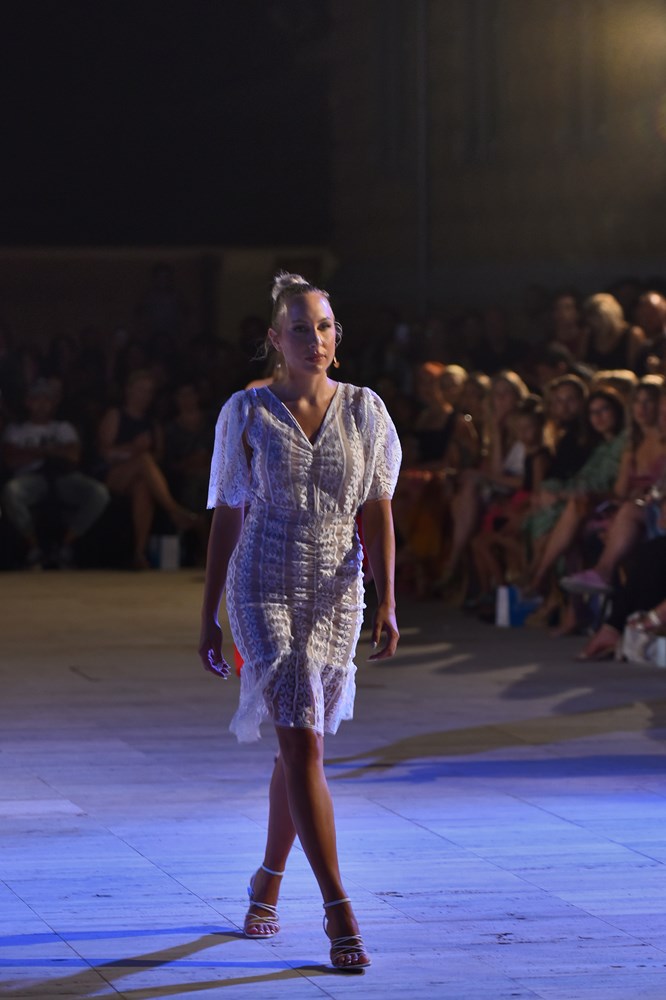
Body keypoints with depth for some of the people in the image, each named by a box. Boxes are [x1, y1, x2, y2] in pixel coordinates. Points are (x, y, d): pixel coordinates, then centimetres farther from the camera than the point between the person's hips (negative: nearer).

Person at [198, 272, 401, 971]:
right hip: (263, 593, -3)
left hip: (335, 597, 3)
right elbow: (226, 520, 2)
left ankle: (267, 883, 36)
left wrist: (386, 603, -9)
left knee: (299, 747, 13)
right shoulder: (246, 415, -3)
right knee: (303, 745, -15)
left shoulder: (365, 412, 2)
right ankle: (339, 914, -18)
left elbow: (378, 515, 3)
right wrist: (208, 619, 1)